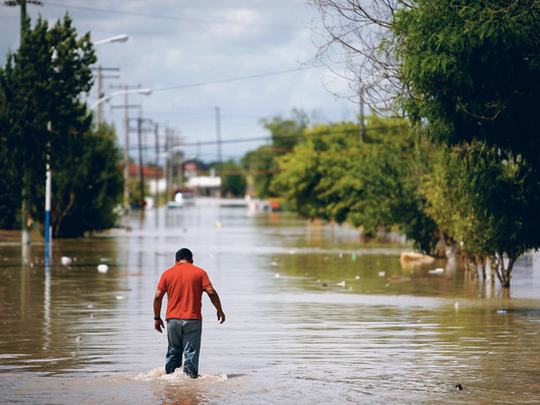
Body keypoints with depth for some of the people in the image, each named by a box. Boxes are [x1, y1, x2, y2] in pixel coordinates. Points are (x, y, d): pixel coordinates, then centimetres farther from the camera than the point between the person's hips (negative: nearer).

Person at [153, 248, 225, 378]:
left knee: (174, 352, 14)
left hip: (173, 319, 2)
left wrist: (157, 318, 10)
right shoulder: (199, 272, 3)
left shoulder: (167, 274, 7)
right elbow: (211, 292, -5)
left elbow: (158, 297, 2)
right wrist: (220, 310, 7)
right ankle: (190, 377, -12)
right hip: (193, 319, -2)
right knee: (191, 352, -2)